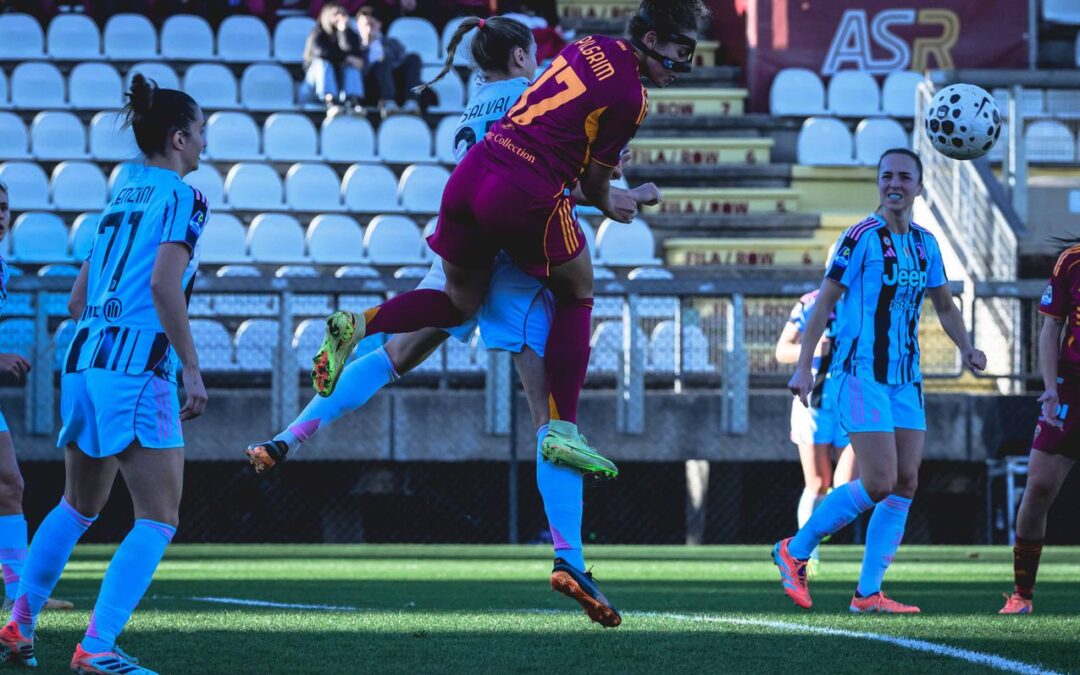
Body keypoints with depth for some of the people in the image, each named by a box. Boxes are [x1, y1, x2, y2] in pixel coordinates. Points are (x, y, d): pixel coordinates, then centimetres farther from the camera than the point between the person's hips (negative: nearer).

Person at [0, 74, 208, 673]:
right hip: (136, 368, -8)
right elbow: (164, 284, -18)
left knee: (78, 505, 24)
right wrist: (191, 368, -16)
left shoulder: (119, 197, 19)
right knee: (158, 519, -6)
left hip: (84, 358, 8)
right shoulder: (181, 198, -4)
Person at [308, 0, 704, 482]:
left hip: (471, 172, 7)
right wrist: (610, 207, 21)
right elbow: (594, 182, 0)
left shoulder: (592, 46, 13)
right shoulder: (629, 97, -9)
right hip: (527, 198, -7)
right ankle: (561, 430, 10)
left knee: (461, 302, 25)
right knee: (577, 295, 16)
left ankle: (358, 325, 6)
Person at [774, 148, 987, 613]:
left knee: (905, 483, 0)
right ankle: (795, 551, 3)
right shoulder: (862, 237, -8)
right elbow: (825, 300, -8)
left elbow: (943, 304, 24)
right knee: (879, 483, -14)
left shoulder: (925, 244, 11)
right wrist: (804, 366, -13)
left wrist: (965, 348, 8)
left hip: (905, 378, 7)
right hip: (861, 373, -7)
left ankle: (868, 593, 5)